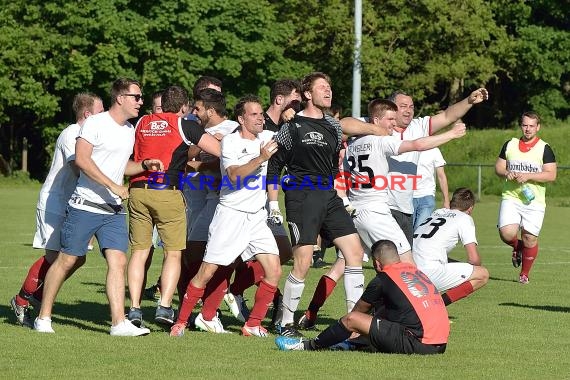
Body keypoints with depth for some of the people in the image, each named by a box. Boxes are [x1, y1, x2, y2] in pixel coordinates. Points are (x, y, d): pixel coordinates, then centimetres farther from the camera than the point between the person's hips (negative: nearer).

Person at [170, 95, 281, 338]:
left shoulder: (267, 138, 8)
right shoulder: (230, 142, -8)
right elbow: (234, 176, -22)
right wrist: (261, 159, -29)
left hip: (257, 216, 5)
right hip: (231, 215, -5)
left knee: (274, 271, -6)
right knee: (207, 272, -5)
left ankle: (253, 324, 4)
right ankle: (181, 321, 7)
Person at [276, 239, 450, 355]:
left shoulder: (382, 280, -1)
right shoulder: (415, 271, 19)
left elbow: (358, 311, 16)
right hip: (441, 343, 8)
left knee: (352, 319, 2)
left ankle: (310, 346, 17)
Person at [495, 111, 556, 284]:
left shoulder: (544, 149, 0)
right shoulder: (510, 145, 11)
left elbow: (551, 175, -6)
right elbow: (498, 167, 15)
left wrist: (528, 176, -17)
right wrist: (506, 173, -8)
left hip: (534, 201, -2)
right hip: (510, 197, 2)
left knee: (530, 238, -3)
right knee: (507, 233, -16)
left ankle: (525, 274, 17)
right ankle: (517, 247, 21)